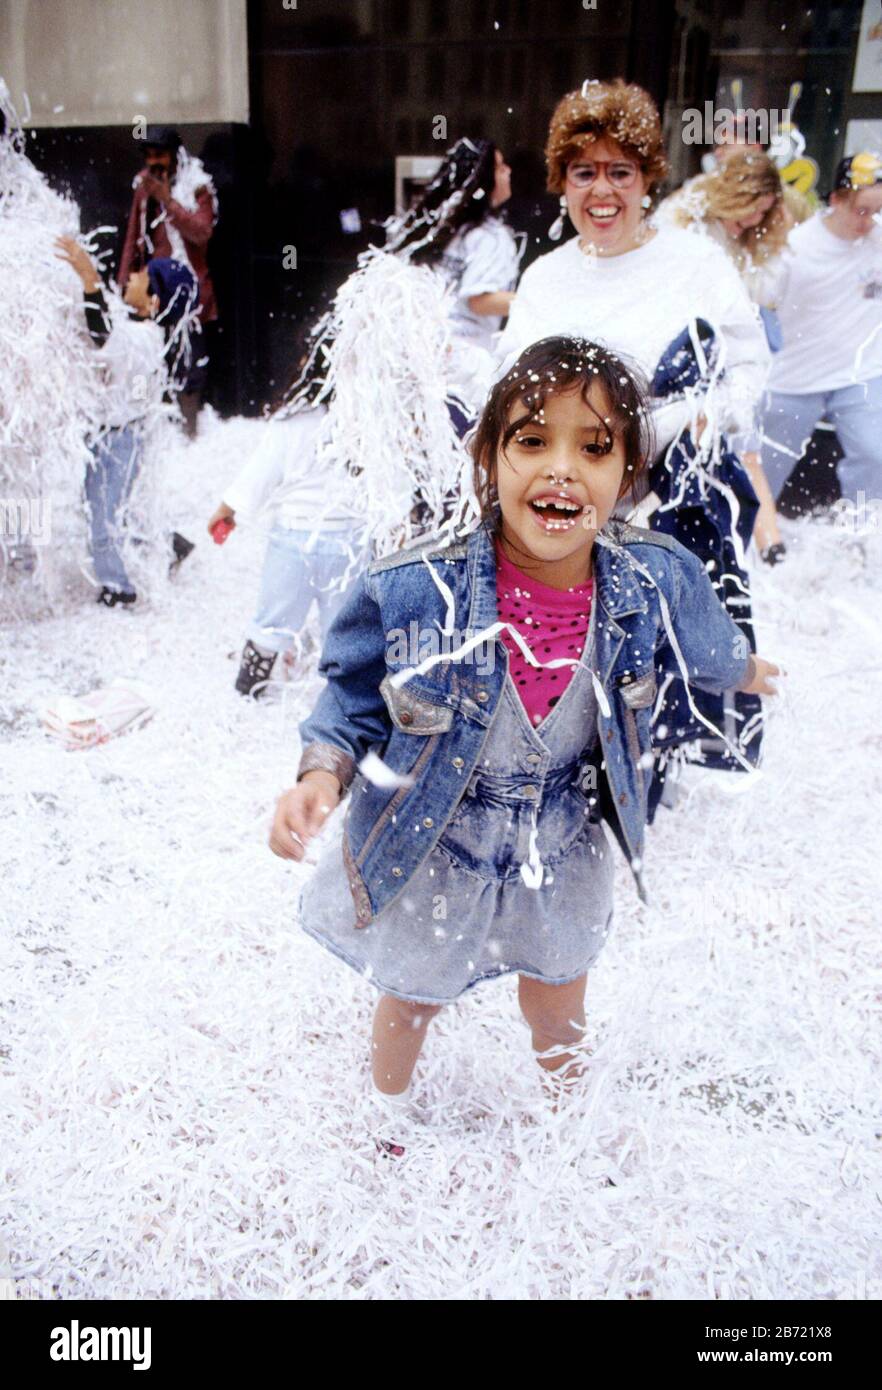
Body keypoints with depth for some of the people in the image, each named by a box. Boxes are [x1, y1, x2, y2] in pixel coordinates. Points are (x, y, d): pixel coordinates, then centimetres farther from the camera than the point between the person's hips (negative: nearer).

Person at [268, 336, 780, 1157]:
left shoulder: (656, 580, -20)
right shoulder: (411, 591, -30)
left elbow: (706, 649, 5)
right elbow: (353, 704, -14)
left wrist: (748, 673, 25)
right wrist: (321, 778, -32)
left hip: (562, 857, 2)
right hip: (431, 859, -1)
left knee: (559, 1011, 28)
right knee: (411, 1001, 26)